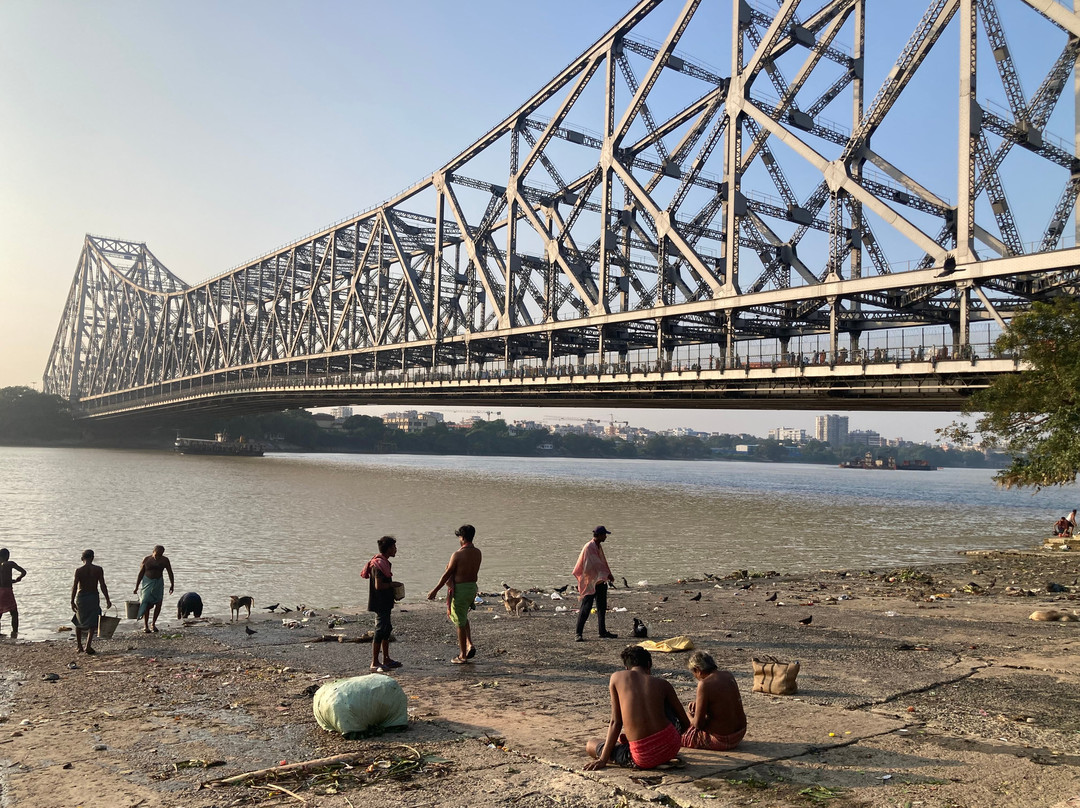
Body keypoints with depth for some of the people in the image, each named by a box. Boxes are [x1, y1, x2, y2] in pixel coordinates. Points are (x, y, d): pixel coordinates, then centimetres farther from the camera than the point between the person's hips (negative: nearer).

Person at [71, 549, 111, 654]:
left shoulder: (79, 570, -8)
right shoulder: (98, 569, -5)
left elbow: (74, 587, -11)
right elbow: (103, 586, -6)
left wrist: (72, 601, -7)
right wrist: (107, 599, -1)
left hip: (81, 598, 0)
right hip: (94, 597, 0)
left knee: (78, 622, 19)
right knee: (92, 623, 6)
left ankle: (79, 646, 22)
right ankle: (88, 646, -9)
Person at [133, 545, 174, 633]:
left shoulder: (165, 560, -3)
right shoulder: (146, 559, -4)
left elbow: (170, 572, 3)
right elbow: (141, 573, 2)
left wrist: (172, 584, -3)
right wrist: (136, 587, 3)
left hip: (158, 583, 1)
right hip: (147, 582, -1)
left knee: (158, 604, -5)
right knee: (146, 604, -8)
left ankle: (153, 624, 13)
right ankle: (145, 626, -2)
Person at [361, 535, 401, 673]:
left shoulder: (383, 562, 13)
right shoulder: (379, 564, -20)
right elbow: (378, 585, -26)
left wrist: (392, 586, 12)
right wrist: (393, 585, -13)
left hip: (385, 603, 11)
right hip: (380, 604, -11)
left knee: (387, 630, 17)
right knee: (380, 632, -6)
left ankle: (386, 659, 26)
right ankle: (374, 663, 0)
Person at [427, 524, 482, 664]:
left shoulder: (458, 554, -18)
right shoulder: (478, 553, 2)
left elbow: (447, 575, -13)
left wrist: (435, 591, -3)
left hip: (459, 589, -7)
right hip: (473, 587, 7)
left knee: (460, 622, 4)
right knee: (463, 617, 27)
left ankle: (462, 655, 12)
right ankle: (469, 644, 13)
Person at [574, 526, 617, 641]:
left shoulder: (598, 546, 14)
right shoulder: (589, 547, -16)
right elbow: (596, 563, -20)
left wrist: (609, 575, 9)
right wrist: (608, 574, -15)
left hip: (600, 581, 10)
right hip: (590, 582, -10)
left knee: (602, 607, 13)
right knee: (585, 608, -9)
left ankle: (603, 631, 22)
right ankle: (579, 634, -6)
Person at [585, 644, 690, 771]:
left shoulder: (616, 677, 5)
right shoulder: (663, 684, 8)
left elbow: (616, 722, 4)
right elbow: (686, 722, 14)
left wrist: (603, 759, 8)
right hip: (672, 747, 2)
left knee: (590, 745, 20)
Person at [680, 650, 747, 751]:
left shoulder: (704, 685, -22)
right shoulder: (728, 675, 1)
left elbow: (698, 724, -18)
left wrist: (690, 717, 4)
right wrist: (697, 703, 21)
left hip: (720, 740, -8)